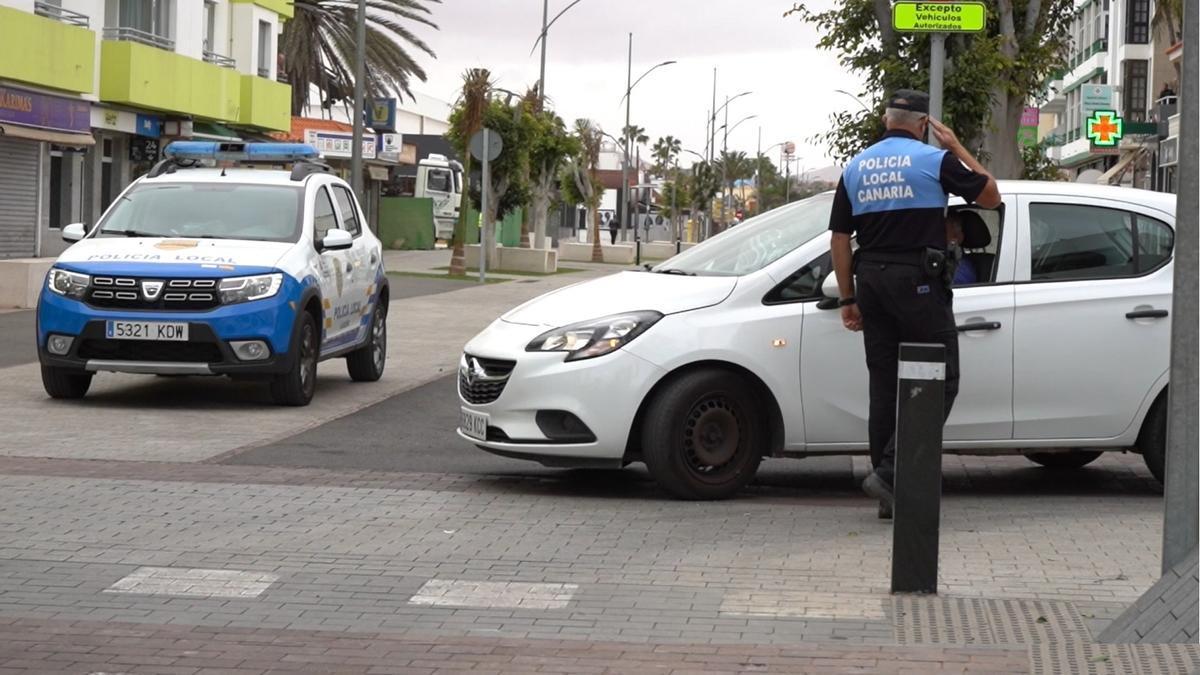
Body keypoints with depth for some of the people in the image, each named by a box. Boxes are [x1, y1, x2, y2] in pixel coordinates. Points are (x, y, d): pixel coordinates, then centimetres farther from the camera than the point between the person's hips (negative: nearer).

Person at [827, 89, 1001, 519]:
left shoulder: (856, 167, 10)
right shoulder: (935, 160, -5)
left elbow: (840, 238, 9)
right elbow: (990, 196, 6)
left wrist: (848, 299, 14)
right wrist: (957, 148, 12)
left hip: (871, 281, 6)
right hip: (918, 282, -6)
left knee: (884, 384, 9)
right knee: (939, 381, 0)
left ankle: (891, 495, 11)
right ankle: (890, 473, -12)